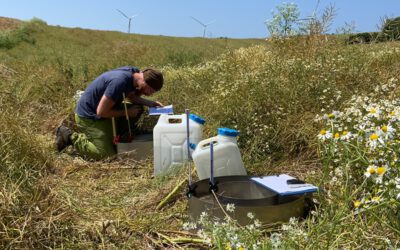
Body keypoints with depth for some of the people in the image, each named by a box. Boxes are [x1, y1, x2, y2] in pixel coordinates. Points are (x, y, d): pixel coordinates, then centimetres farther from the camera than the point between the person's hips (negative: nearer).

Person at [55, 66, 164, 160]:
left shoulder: (134, 72, -8)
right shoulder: (120, 81, -34)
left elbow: (131, 97, 10)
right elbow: (101, 112, -28)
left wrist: (151, 103, -5)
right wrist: (127, 113, -18)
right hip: (88, 116, -9)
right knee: (106, 155, -12)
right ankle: (71, 137, 5)